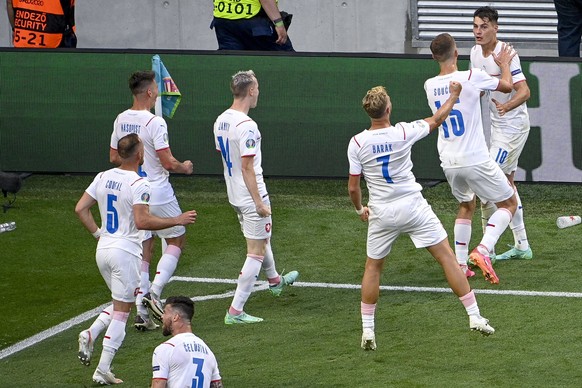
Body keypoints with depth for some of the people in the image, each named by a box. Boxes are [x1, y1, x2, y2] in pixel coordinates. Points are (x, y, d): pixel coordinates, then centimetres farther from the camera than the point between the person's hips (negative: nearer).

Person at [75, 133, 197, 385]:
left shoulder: (103, 178, 6)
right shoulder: (138, 184, -15)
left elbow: (80, 209, 6)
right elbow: (142, 221, -23)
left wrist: (97, 233, 14)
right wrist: (177, 221, -16)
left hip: (103, 249, 7)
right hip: (125, 251, -7)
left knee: (120, 305, 23)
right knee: (121, 312, 0)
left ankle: (90, 334, 0)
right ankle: (103, 370, -2)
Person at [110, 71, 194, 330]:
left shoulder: (121, 120, 3)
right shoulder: (154, 123, -18)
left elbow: (114, 158, 12)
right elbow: (168, 163, -19)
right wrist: (184, 168, 2)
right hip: (158, 194, -6)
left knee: (143, 250, 11)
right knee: (176, 239, 12)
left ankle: (141, 313, 7)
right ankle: (155, 292, -5)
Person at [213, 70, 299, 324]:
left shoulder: (221, 121, 5)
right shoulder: (246, 125, -23)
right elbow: (247, 167, -25)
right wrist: (259, 202, -20)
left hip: (234, 195, 9)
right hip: (251, 195, -9)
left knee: (262, 238, 31)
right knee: (256, 252, -2)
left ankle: (274, 280, 55)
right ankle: (235, 311, -5)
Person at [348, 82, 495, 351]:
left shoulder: (357, 143, -8)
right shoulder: (404, 133, -10)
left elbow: (353, 188, -2)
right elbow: (436, 120, 8)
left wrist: (359, 209, 18)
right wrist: (453, 95, 25)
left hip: (381, 213, 1)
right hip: (413, 207, -1)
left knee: (373, 268, 17)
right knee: (446, 257, 6)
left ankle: (367, 331, 11)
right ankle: (474, 317, 5)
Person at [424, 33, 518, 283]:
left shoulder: (430, 86, 2)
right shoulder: (472, 78, -14)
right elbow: (507, 86, 5)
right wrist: (504, 64, 24)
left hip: (449, 163, 5)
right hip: (475, 160, -5)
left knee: (466, 206, 28)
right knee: (509, 204, 10)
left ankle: (460, 263, 19)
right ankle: (483, 251, -11)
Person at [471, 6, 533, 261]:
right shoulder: (476, 53, 4)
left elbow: (524, 91, -28)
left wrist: (506, 106, -43)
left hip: (514, 124, -9)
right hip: (497, 125, 9)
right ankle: (522, 245, 24)